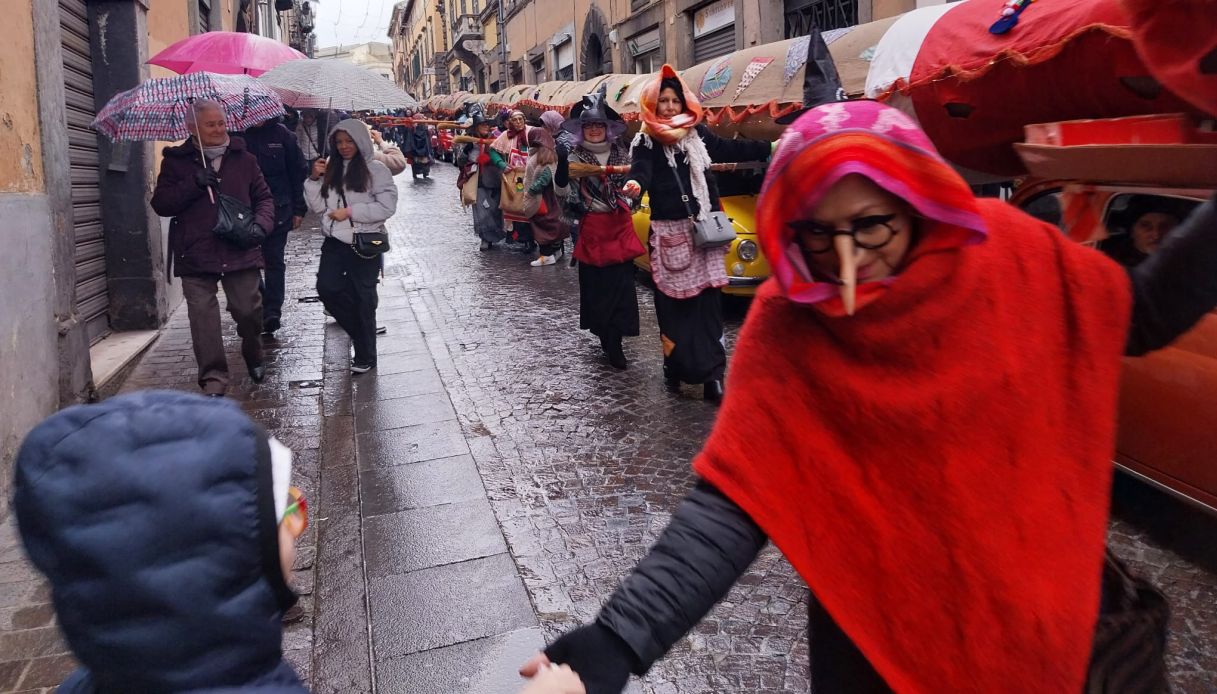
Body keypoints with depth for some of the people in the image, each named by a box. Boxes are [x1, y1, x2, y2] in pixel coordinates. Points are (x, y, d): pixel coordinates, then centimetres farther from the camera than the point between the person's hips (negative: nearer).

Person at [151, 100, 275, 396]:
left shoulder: (244, 159, 11)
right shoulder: (176, 162, 7)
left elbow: (264, 197, 14)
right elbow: (161, 204, 1)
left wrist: (261, 224, -6)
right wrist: (194, 185, -13)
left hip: (241, 251, 1)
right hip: (195, 255, -1)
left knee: (249, 310, 3)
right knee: (203, 317, -5)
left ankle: (254, 358, 33)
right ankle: (213, 380, 2)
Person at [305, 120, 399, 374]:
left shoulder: (376, 169, -5)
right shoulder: (331, 169, 10)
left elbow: (386, 207, -13)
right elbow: (317, 206, 7)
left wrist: (350, 212, -15)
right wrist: (315, 178, -7)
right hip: (335, 241, 5)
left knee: (363, 297, 4)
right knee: (327, 287, -7)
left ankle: (365, 356, 18)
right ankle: (360, 331, 19)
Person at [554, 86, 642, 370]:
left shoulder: (621, 153, 8)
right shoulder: (575, 157, -2)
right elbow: (564, 192, -14)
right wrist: (561, 167, -30)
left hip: (621, 225, 3)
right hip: (592, 228, -3)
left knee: (621, 282, -1)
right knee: (596, 283, 1)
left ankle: (613, 341, 6)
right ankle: (608, 339, 14)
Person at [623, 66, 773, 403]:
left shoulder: (698, 132, 10)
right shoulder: (646, 141, 0)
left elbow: (730, 150, 20)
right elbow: (641, 170, -18)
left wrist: (770, 147, 19)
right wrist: (634, 184, -41)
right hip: (668, 233, -2)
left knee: (707, 302, -1)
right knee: (673, 305, 0)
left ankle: (712, 373, -1)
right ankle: (675, 366, 14)